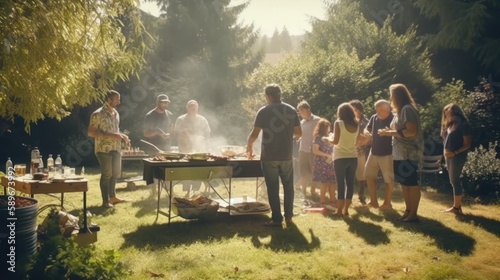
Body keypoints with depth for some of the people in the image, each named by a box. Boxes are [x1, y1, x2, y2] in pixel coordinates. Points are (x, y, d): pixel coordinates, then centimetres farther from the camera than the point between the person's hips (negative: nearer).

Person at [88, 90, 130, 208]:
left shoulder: (116, 113, 12)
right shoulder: (98, 114, -13)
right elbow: (90, 132, -17)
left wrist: (122, 137, 2)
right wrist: (110, 135, -23)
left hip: (116, 148, 8)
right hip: (103, 149, -7)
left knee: (115, 172, 13)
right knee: (107, 174, -4)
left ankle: (112, 196, 28)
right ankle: (105, 201, 6)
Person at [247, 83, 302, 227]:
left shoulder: (264, 111, -6)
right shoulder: (292, 110, 3)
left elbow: (254, 134, -8)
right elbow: (298, 133, 8)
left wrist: (249, 147, 10)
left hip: (269, 156, -3)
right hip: (286, 156, 3)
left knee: (273, 188, 4)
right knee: (288, 186, 15)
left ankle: (277, 219, 6)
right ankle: (288, 216, 19)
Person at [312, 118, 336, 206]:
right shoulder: (318, 137, -8)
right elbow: (315, 150, -15)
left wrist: (332, 156, 1)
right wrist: (328, 155, -16)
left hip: (330, 163, 7)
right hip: (322, 163, -7)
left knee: (333, 182, 5)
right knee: (325, 182, -7)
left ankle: (332, 200, 14)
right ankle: (322, 201, 2)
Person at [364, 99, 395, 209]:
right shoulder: (374, 118, 2)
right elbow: (367, 129, 14)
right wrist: (367, 132, -9)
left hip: (387, 154, -6)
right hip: (374, 152, 7)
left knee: (388, 179, 3)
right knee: (369, 175, 12)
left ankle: (387, 203, 17)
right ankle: (373, 201, 24)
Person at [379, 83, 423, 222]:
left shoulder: (408, 109, -13)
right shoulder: (400, 111, 17)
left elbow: (411, 132, -22)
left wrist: (390, 132, -19)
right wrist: (389, 131, 5)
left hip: (409, 153, -10)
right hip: (400, 153, 10)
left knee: (412, 183, -4)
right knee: (404, 183, 12)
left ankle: (413, 214, 1)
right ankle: (408, 210, 20)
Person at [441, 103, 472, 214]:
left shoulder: (464, 125, -10)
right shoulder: (451, 124, 15)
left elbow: (467, 144, -13)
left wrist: (455, 153, -20)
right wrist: (445, 151, 4)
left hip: (458, 156, -8)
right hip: (449, 156, 8)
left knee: (455, 181, -7)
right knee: (453, 181, 10)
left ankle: (456, 207, -1)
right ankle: (457, 205, 16)